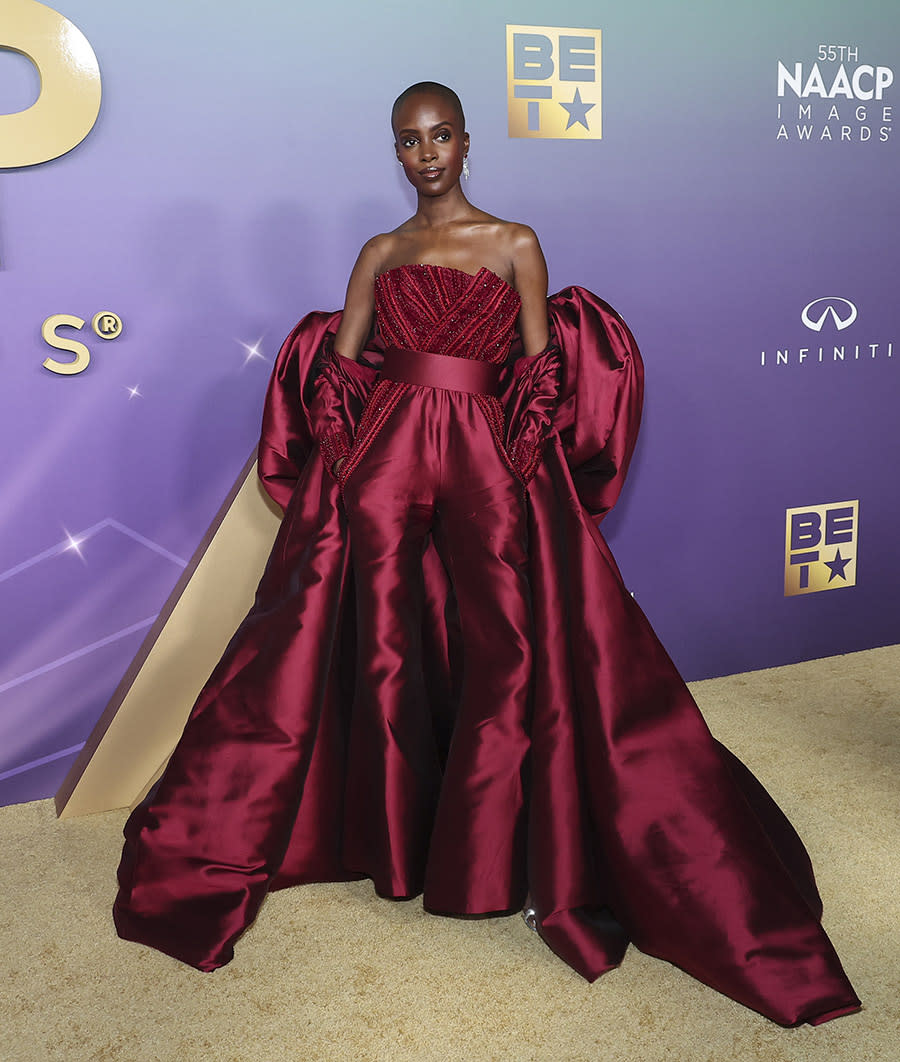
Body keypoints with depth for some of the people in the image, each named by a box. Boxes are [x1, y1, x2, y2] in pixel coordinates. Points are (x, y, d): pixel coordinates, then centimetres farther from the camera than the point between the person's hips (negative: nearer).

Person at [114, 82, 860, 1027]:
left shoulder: (514, 244, 10)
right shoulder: (380, 254, 16)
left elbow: (543, 373, 4)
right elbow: (336, 368, 10)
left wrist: (520, 459, -9)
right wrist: (344, 463, -3)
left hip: (489, 460, -2)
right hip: (381, 459, 2)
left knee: (509, 648, -4)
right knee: (380, 643, 2)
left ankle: (508, 854, 11)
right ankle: (392, 837, 20)